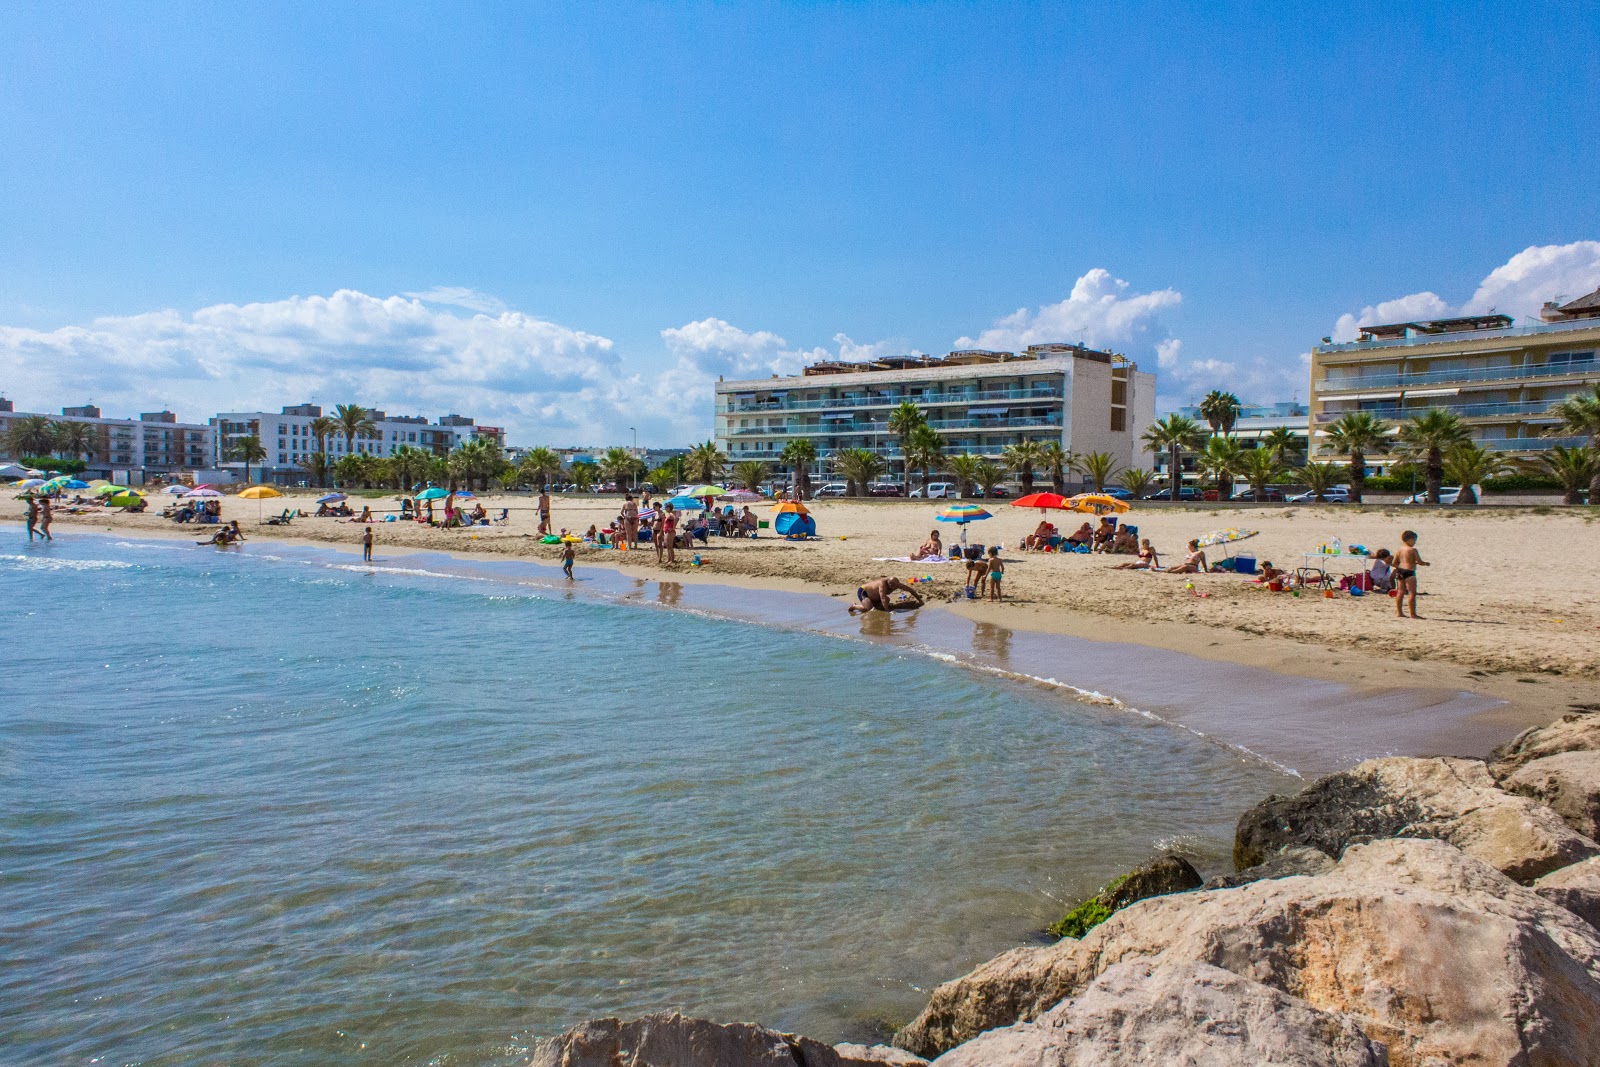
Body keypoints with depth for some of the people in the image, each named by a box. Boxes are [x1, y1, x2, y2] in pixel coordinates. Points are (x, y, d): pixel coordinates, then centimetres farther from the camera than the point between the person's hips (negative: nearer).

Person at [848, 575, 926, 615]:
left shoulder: (897, 584, -18)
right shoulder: (883, 584, -39)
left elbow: (910, 590, -9)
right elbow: (883, 598, -47)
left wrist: (919, 600, -8)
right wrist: (888, 611, -53)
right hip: (862, 591, -8)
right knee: (868, 608, -30)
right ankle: (854, 606, -2)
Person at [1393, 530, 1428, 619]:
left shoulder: (1400, 549, 10)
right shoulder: (1413, 550, -11)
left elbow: (1394, 563, 11)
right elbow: (1420, 562, -9)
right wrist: (1426, 563, 9)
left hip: (1399, 571, 8)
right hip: (1409, 572, -8)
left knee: (1400, 592, 11)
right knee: (1412, 593, -3)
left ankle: (1399, 612, 14)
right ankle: (1413, 614, -3)